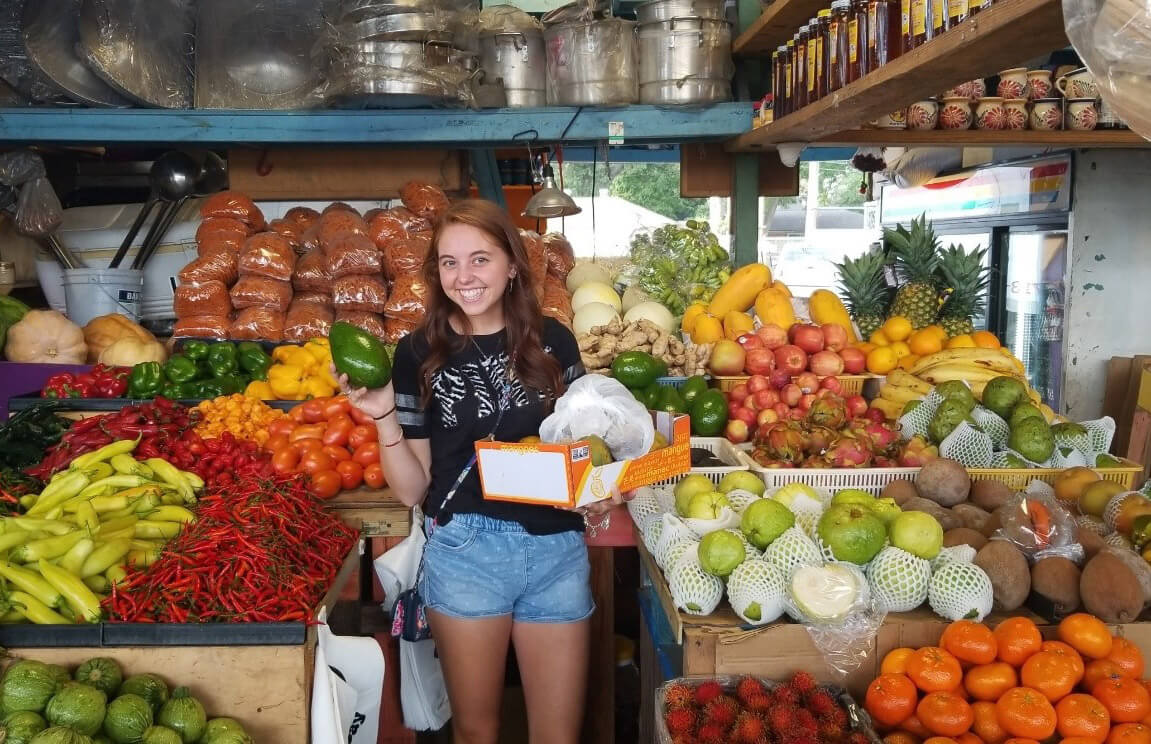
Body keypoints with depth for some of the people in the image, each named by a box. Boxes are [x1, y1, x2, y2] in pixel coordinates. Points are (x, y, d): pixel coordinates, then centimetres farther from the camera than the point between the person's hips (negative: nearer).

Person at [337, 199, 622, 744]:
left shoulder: (552, 341, 1)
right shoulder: (419, 354, -2)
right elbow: (411, 489, -1)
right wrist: (384, 417, -16)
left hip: (556, 550, 1)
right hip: (464, 551, -1)